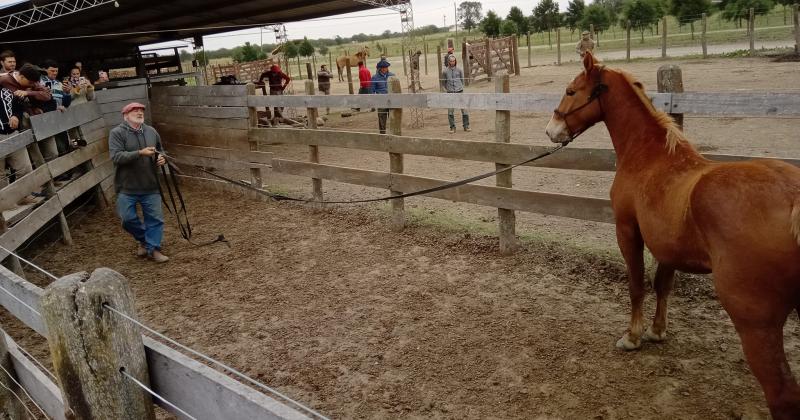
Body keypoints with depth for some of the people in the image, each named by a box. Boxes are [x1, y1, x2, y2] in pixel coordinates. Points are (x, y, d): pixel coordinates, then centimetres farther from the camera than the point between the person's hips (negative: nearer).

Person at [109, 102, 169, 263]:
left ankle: (152, 248, 14)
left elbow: (160, 152, 20)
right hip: (127, 188, -3)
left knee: (155, 218, 2)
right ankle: (142, 239, 29)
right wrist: (140, 153, -28)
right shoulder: (117, 133, -8)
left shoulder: (151, 131, 6)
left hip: (150, 187, 3)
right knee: (128, 219, 3)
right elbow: (116, 156, -20)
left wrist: (161, 158, -3)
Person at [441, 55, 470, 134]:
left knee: (464, 109, -1)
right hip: (450, 93, 0)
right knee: (450, 111, -2)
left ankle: (466, 126, 10)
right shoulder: (445, 71, 2)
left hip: (459, 92, 0)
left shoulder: (459, 70, 3)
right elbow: (443, 82, 15)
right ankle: (452, 127, 8)